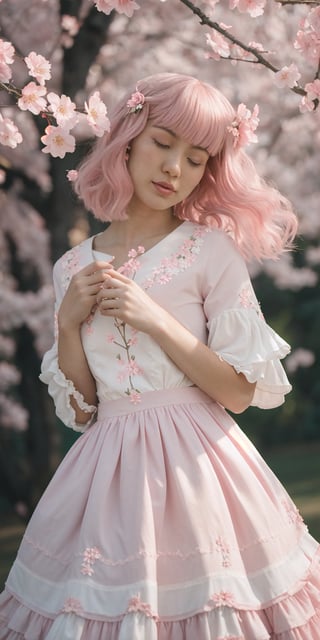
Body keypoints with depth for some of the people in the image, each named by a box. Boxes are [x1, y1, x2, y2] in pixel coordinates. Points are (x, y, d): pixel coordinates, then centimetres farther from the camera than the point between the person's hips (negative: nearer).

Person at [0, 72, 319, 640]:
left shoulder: (212, 252, -3)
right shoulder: (73, 269, 7)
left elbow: (241, 392, -7)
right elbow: (79, 409, 8)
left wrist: (154, 319, -14)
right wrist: (68, 323, -5)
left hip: (194, 466, -3)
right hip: (107, 470, 3)